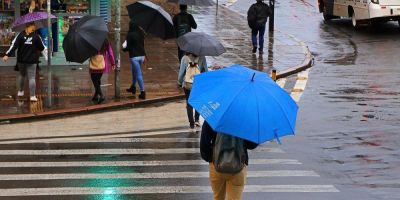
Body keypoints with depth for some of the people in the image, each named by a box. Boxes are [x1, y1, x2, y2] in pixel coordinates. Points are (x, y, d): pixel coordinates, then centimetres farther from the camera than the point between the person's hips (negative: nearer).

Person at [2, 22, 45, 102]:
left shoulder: (20, 35, -7)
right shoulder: (36, 37, -10)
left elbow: (14, 45, -14)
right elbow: (42, 48, -1)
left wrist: (7, 55, -15)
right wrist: (37, 50, 22)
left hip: (21, 60, 3)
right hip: (32, 61, -3)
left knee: (21, 75, 24)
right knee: (32, 77, -1)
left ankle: (20, 91, 32)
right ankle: (32, 96, -6)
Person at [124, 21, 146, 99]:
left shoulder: (130, 35, -14)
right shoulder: (141, 33, 5)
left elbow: (128, 47, -12)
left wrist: (124, 49, 8)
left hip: (134, 56, -6)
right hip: (142, 55, 6)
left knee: (138, 74, -4)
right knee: (135, 72, 25)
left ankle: (142, 92, -8)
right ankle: (133, 87, 38)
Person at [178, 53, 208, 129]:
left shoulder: (184, 58, -13)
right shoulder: (202, 58, -12)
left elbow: (181, 72, -9)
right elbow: (206, 71, -6)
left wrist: (180, 82, 7)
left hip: (187, 85, 0)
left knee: (189, 104, 14)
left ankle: (191, 123, 15)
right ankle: (197, 119, 16)